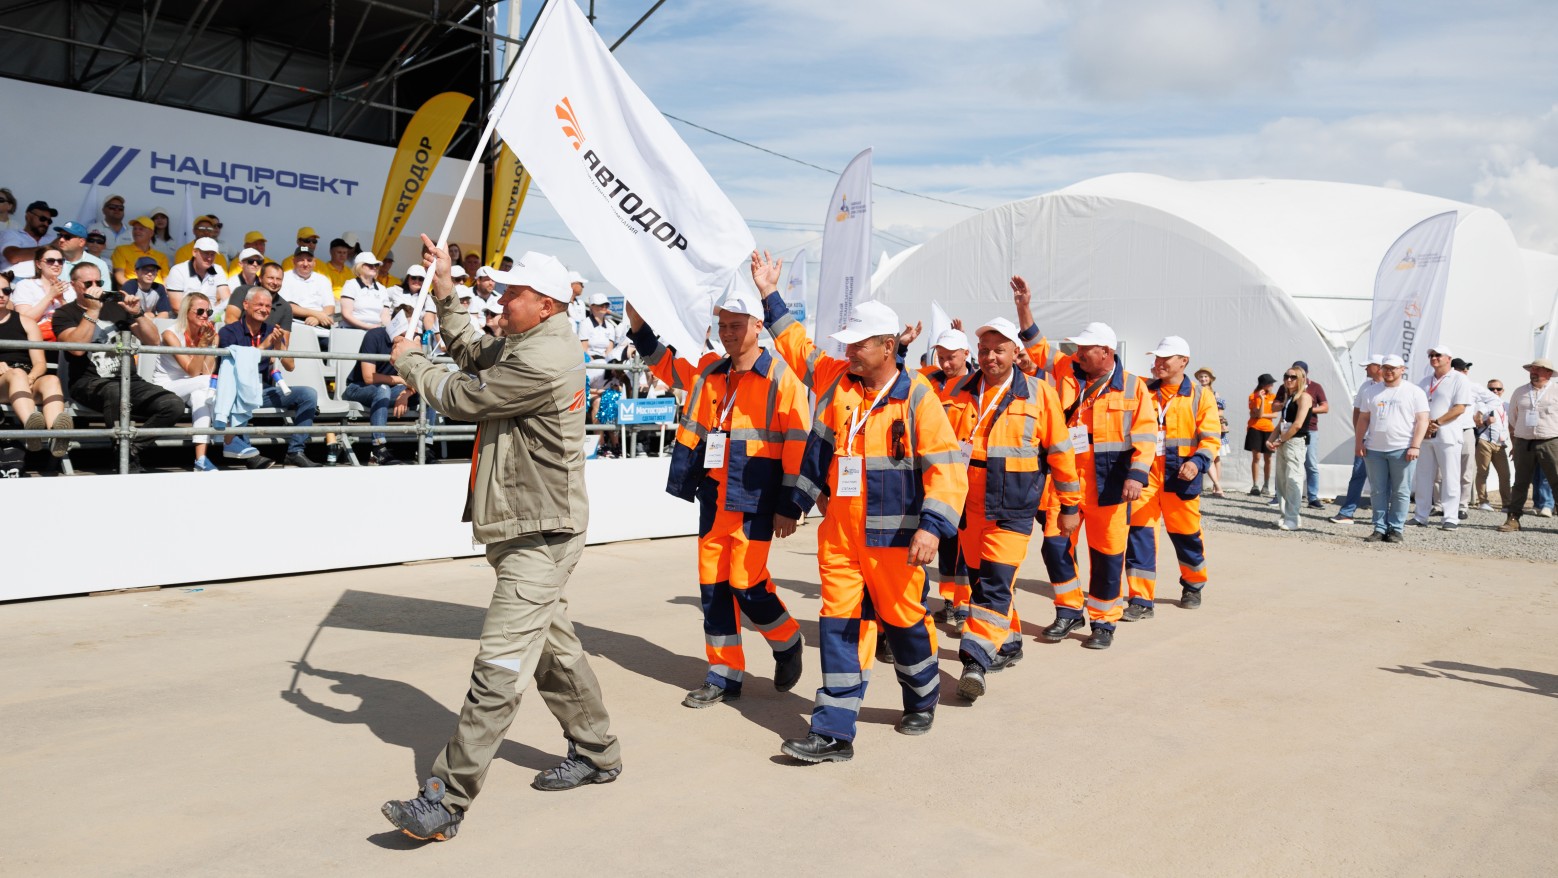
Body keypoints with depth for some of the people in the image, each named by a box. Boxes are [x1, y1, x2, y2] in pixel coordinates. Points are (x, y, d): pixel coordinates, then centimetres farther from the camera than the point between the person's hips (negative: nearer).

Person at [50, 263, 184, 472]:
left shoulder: (116, 307, 19)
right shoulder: (65, 313, 9)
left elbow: (153, 340, 13)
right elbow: (77, 347, -12)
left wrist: (137, 314, -1)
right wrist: (92, 310, -10)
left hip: (129, 380, 4)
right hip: (89, 383, -4)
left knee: (174, 405, -24)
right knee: (115, 391, -41)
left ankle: (132, 449, -18)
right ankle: (127, 461, -30)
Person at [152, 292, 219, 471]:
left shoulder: (210, 334, -1)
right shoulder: (171, 334, -14)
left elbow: (208, 372, -14)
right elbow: (193, 372, -21)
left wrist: (209, 342, -20)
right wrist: (202, 342, -27)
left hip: (195, 390, 4)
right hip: (165, 387, -4)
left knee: (200, 395, -33)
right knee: (208, 382, -31)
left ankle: (201, 459, -40)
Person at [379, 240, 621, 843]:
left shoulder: (543, 362, -22)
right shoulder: (536, 343, 10)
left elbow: (459, 398, -14)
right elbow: (474, 355, 21)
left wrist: (409, 361, 5)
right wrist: (446, 295, 14)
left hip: (540, 537, -11)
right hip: (531, 528, 11)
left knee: (500, 667, -9)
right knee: (553, 646, 20)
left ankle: (446, 801, -8)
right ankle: (596, 754, 35)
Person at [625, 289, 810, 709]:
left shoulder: (781, 376, -7)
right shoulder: (709, 370, 10)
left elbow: (798, 446, -9)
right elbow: (665, 364, 25)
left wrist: (789, 506, -11)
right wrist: (638, 324, 10)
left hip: (755, 501, -6)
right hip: (713, 498, 6)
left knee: (747, 585, -8)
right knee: (713, 586, 8)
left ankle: (787, 644, 22)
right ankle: (724, 676, 21)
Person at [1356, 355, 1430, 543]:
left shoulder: (1414, 391, 2)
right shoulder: (1373, 391, 15)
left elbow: (1422, 420, -4)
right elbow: (1363, 418, 16)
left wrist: (1415, 446, -13)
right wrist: (1359, 442, 6)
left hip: (1402, 449, -4)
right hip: (1375, 449, 4)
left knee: (1400, 492, 0)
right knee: (1377, 492, 5)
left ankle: (1395, 529, 5)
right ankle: (1379, 529, 10)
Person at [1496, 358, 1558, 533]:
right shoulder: (1520, 392, 12)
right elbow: (1512, 419, 19)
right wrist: (1515, 443, 17)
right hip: (1524, 443, 3)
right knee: (1520, 483, 6)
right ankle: (1513, 519, 8)